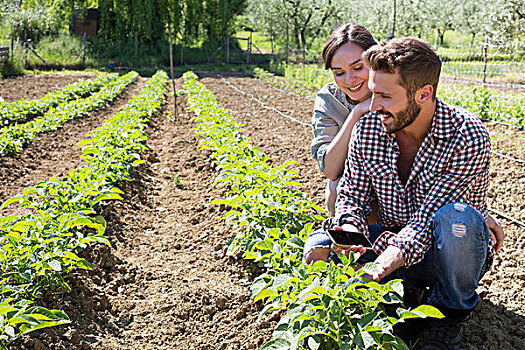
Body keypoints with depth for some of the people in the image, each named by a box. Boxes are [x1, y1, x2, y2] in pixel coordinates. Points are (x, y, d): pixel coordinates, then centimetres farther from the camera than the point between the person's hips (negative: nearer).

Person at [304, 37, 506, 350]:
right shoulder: (367, 129, -9)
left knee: (456, 217, -39)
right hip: (394, 244, 4)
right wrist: (349, 229, -24)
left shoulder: (468, 136, -23)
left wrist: (389, 259, -44)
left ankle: (452, 311, -10)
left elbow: (429, 218, -28)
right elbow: (353, 195, -1)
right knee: (319, 246, -20)